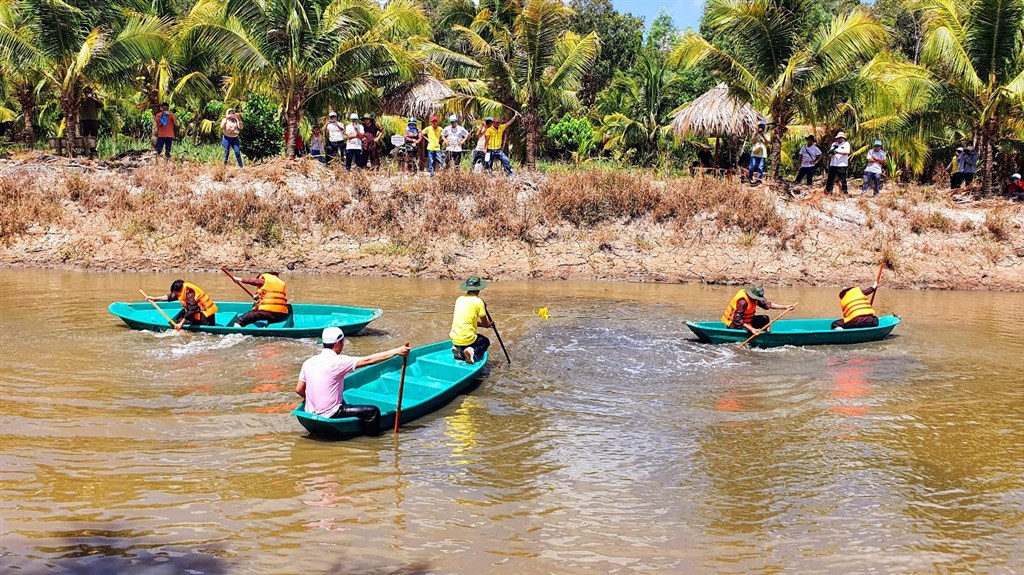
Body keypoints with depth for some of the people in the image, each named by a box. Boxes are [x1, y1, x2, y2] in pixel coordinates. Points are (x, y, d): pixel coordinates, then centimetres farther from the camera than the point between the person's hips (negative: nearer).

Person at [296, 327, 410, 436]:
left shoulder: (309, 362, 4)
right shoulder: (337, 362, -16)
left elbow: (299, 390, 8)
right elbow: (368, 360, -16)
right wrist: (396, 351, -12)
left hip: (310, 412, 8)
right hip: (329, 415, -8)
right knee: (373, 411, -8)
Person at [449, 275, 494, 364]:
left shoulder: (459, 299, 10)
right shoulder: (478, 301, -8)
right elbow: (485, 323, -1)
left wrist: (487, 324, 21)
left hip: (454, 339, 6)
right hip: (467, 339, -6)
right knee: (486, 342, 25)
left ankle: (460, 351, 6)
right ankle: (473, 352, -5)